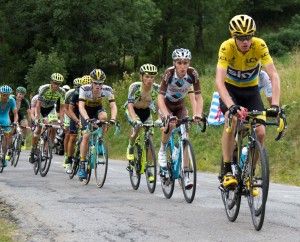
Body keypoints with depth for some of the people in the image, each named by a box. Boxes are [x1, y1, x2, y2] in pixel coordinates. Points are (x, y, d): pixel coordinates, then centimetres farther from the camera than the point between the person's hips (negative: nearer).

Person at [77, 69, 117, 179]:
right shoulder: (84, 89, -31)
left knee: (103, 117, -34)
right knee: (86, 135, -16)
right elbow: (81, 106, -39)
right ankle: (82, 165, -9)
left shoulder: (107, 90, -27)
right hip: (86, 110, -2)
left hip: (98, 109, 2)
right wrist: (87, 119, -55)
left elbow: (113, 106, -30)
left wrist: (113, 119, -48)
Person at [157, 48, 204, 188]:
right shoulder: (169, 74, -30)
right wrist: (167, 116, -48)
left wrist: (198, 114, -37)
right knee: (170, 124, -33)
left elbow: (198, 97, -20)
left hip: (180, 106, 3)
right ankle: (162, 151, -7)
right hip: (166, 105, -3)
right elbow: (160, 98, -34)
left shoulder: (193, 74, -24)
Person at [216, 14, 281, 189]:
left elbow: (274, 76, -30)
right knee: (232, 120, -30)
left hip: (251, 90, 2)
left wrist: (275, 105, -43)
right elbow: (219, 81, -37)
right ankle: (228, 171, -21)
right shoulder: (227, 47, -29)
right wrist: (231, 106, -52)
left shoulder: (259, 45, -26)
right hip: (230, 89, -2)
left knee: (260, 132, -13)